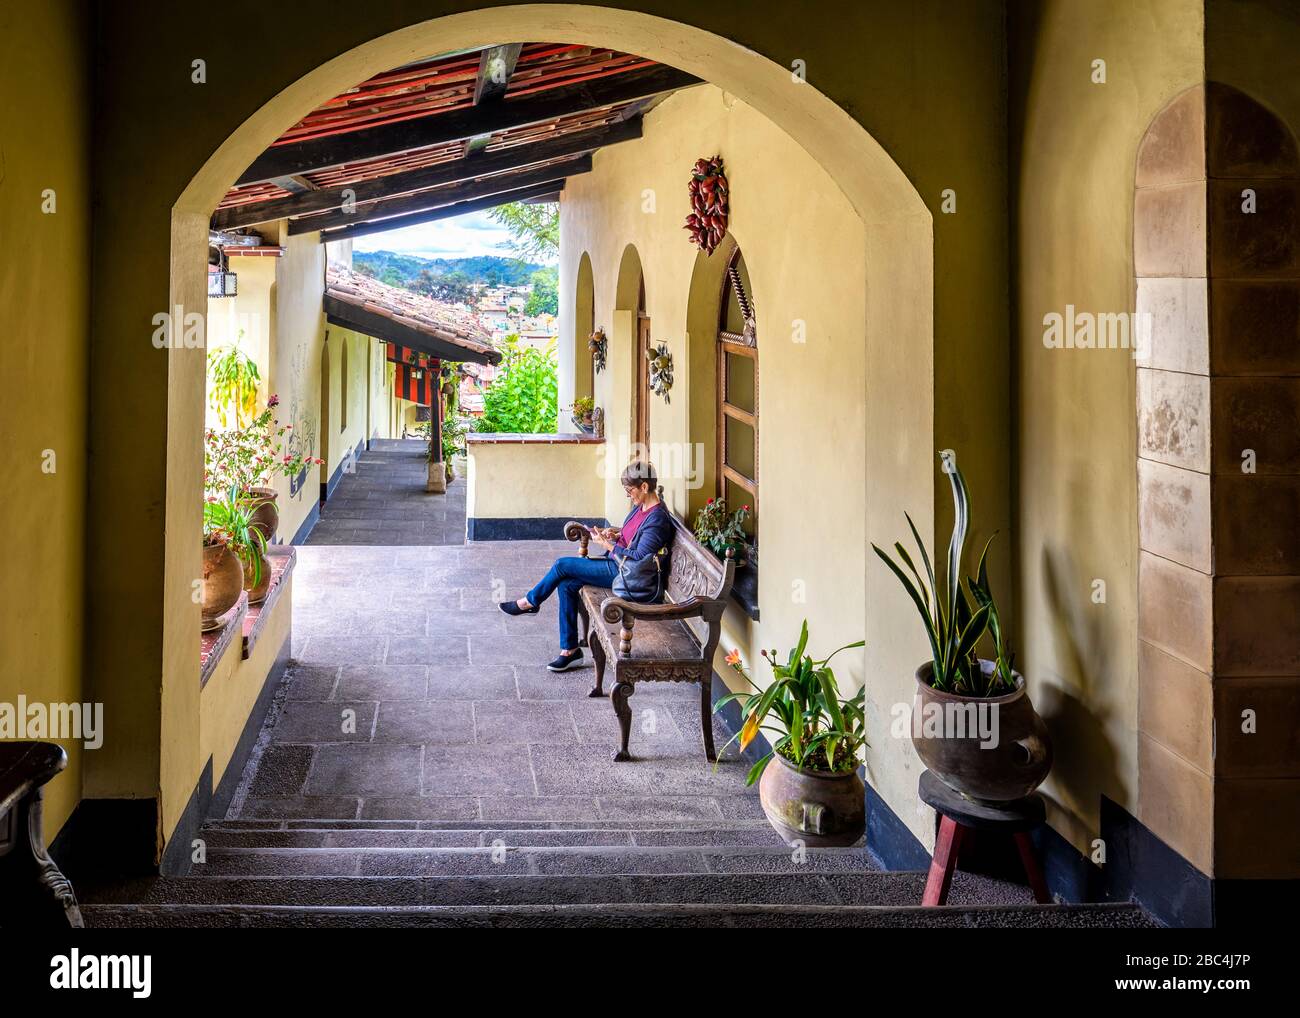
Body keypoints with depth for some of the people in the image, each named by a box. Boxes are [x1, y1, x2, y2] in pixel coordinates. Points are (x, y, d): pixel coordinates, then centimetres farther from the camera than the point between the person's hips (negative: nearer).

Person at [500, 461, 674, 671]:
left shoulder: (657, 519, -22)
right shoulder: (640, 507, 7)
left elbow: (639, 558, -24)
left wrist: (608, 545, -18)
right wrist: (615, 534, 4)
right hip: (616, 562, 10)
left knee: (562, 565, -9)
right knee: (566, 585, -5)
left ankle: (530, 602, 17)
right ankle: (570, 650, 1)